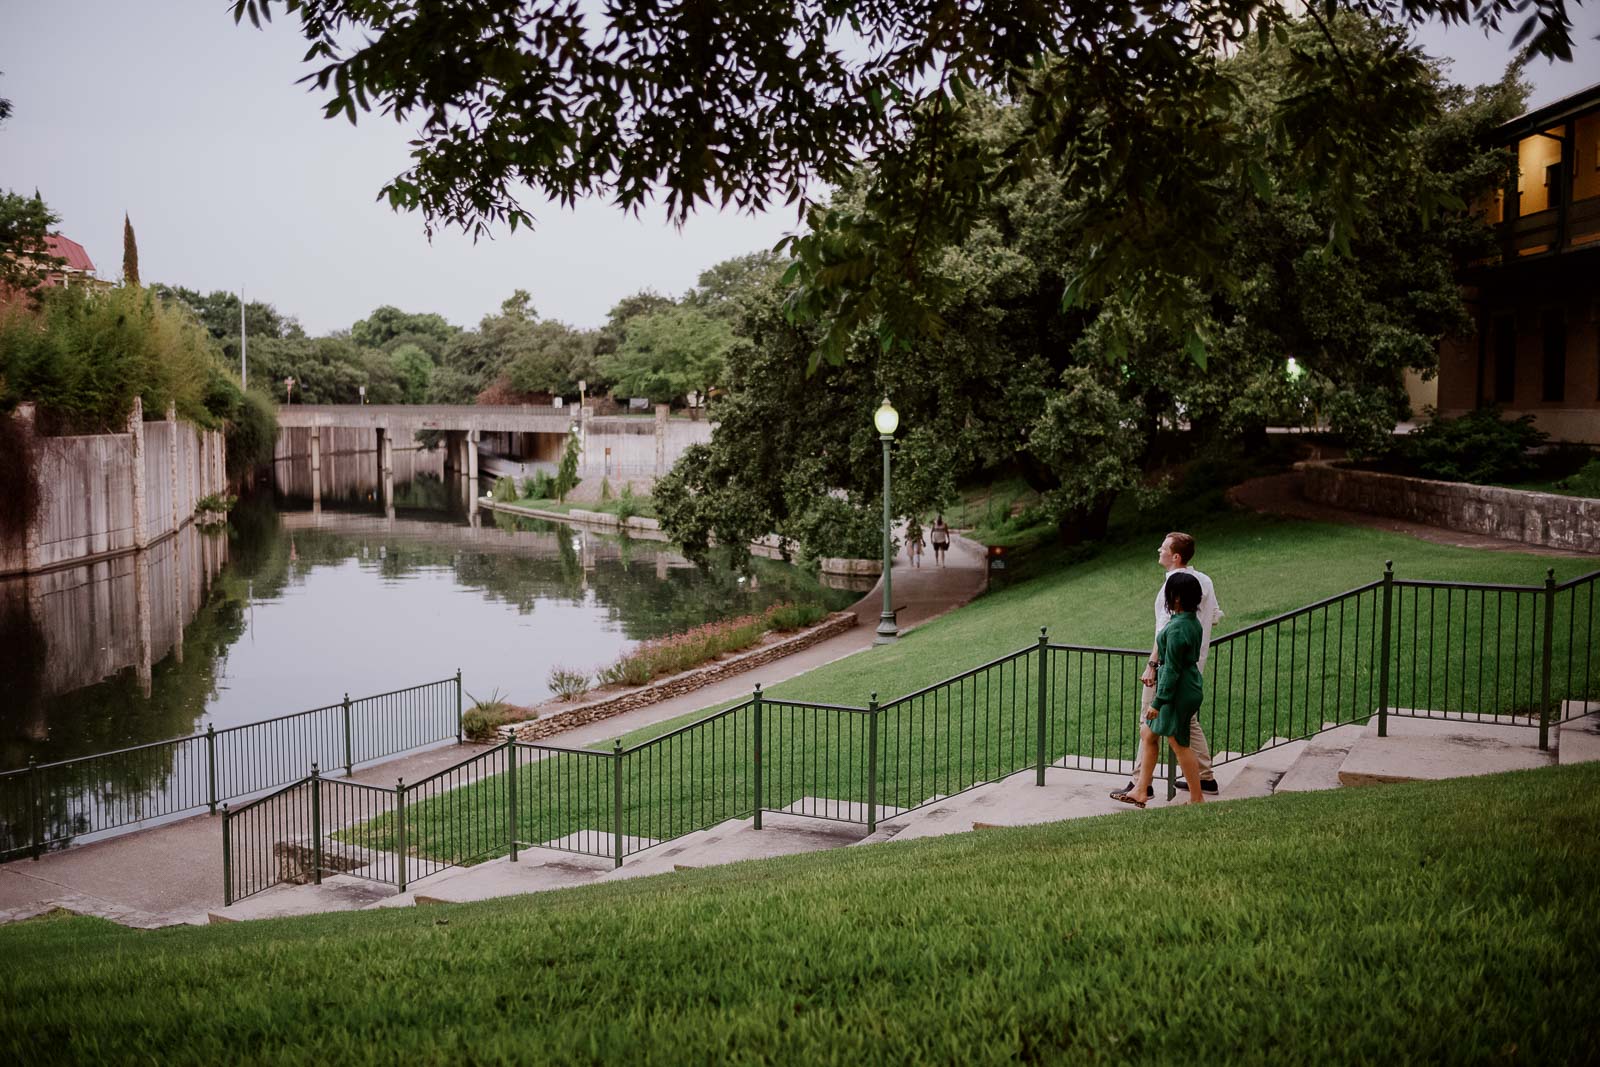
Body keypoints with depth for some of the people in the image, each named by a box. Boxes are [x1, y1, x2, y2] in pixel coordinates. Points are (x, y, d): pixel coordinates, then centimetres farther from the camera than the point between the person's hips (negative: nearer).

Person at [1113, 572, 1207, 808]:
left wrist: (1158, 702, -16)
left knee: (1179, 744, 3)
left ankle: (1197, 798, 15)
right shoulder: (1192, 622, 6)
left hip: (1179, 692, -10)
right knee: (1148, 734, 16)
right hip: (1189, 686, 10)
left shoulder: (1177, 629, -23)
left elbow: (1172, 669, -21)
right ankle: (1140, 791, 23)